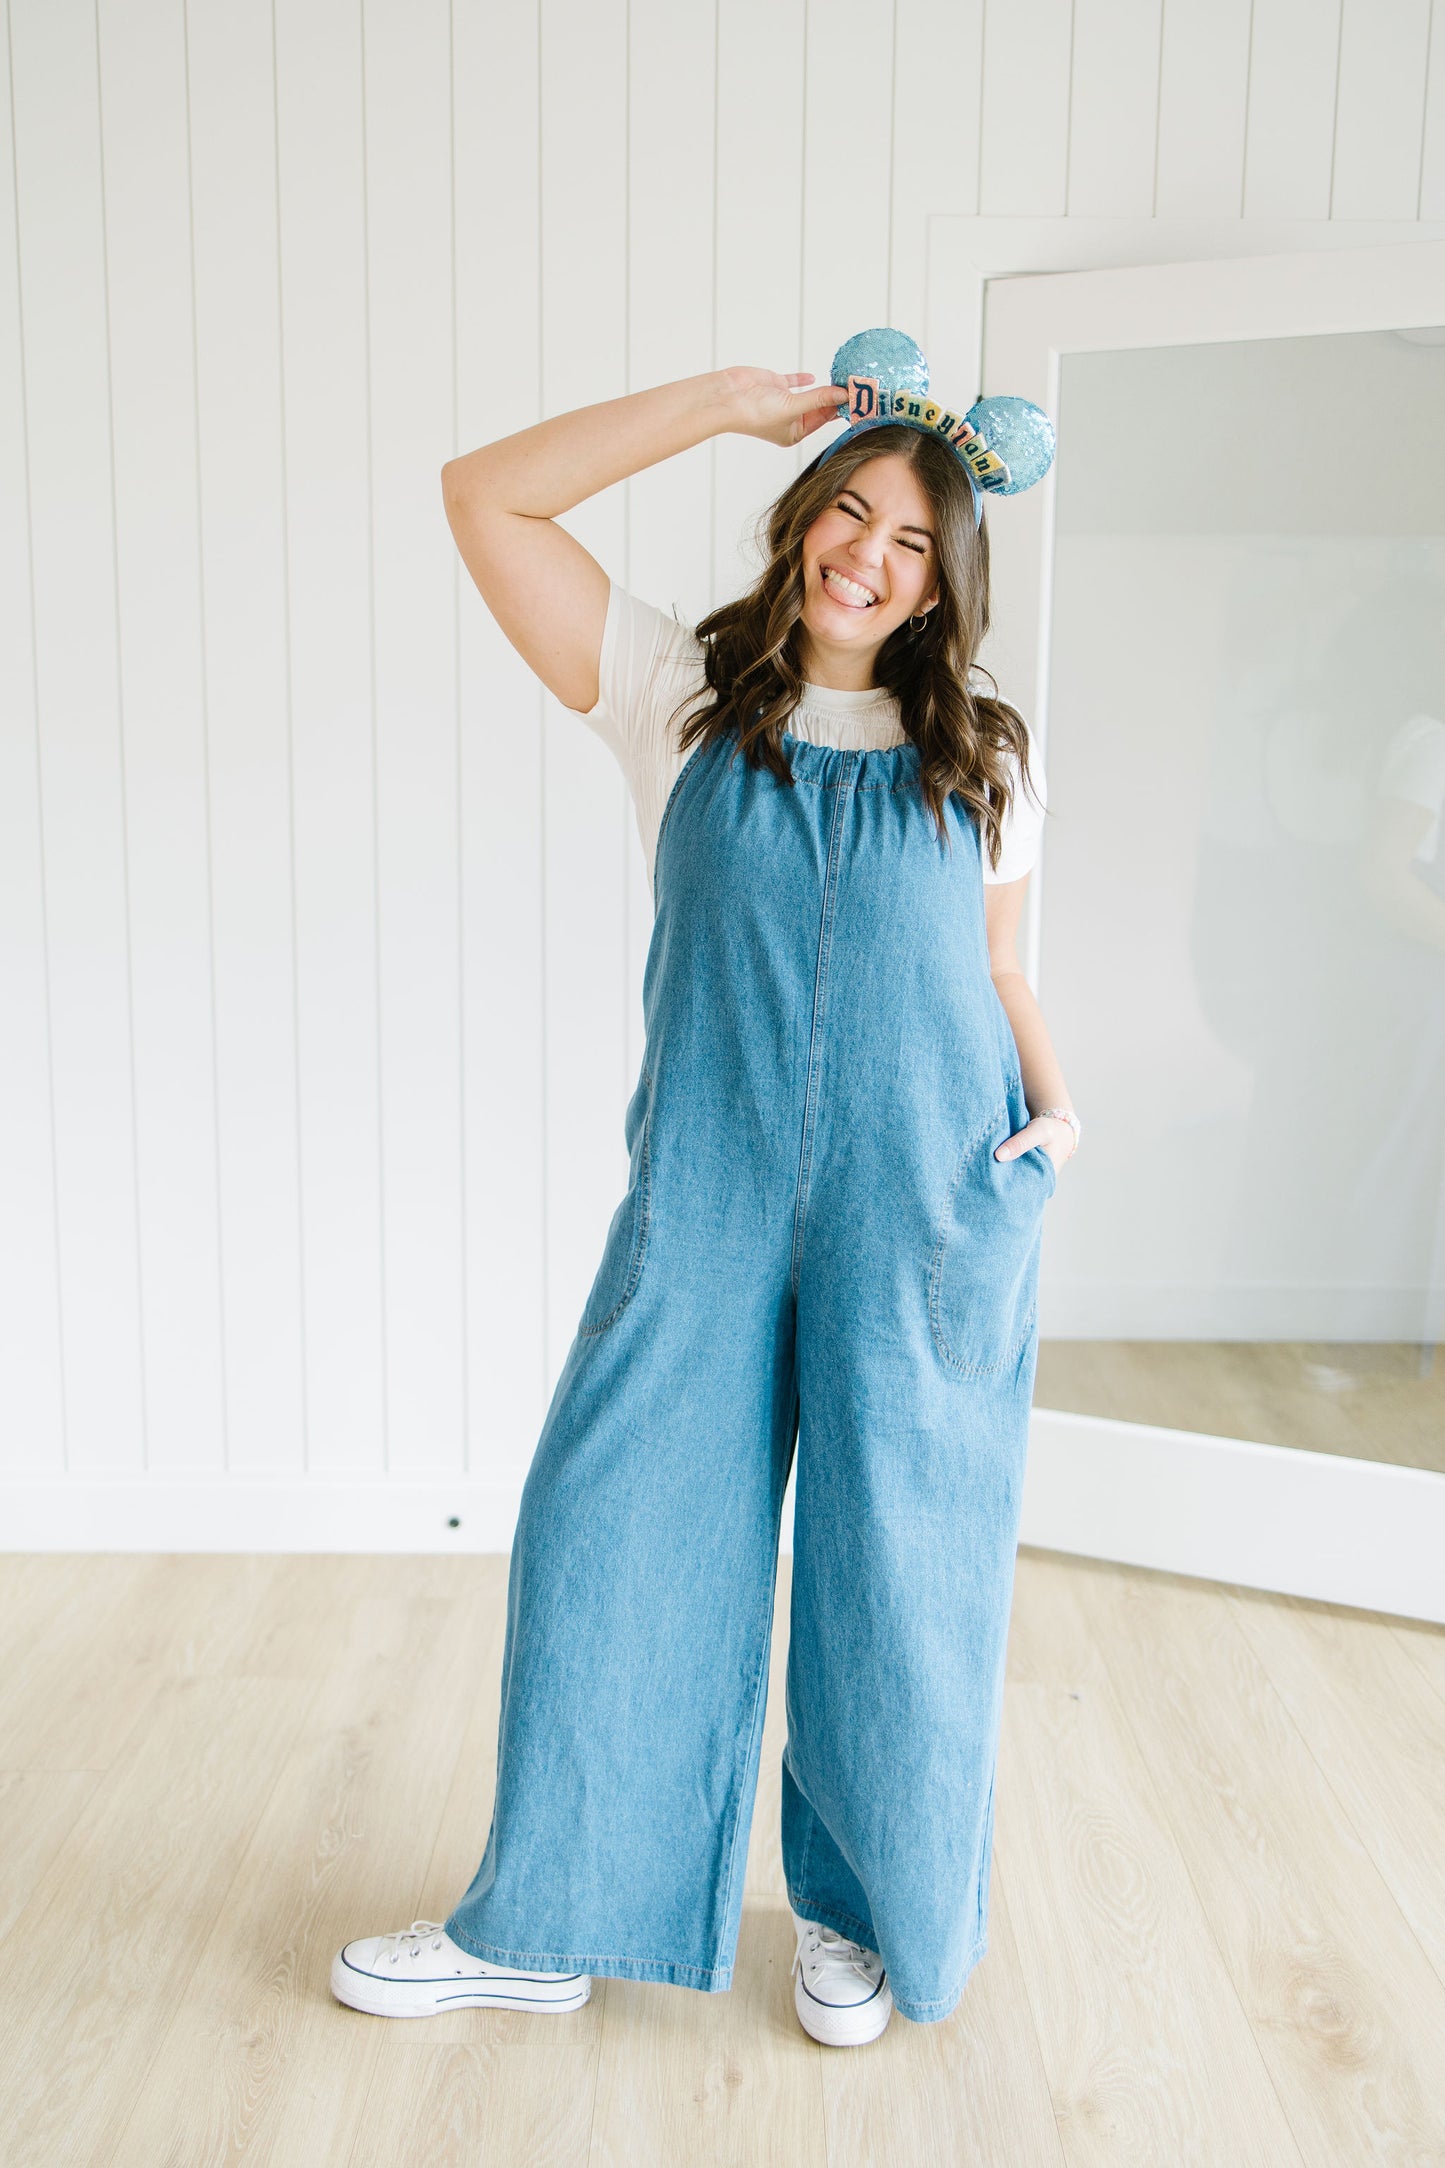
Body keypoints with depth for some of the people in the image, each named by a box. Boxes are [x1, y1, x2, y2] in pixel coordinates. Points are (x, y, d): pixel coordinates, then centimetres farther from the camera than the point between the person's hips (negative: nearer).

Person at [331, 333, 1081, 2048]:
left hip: (928, 1217, 1)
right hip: (708, 1203, 0)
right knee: (610, 1536, 4)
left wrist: (1054, 1105, 0)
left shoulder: (979, 759, 8)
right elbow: (485, 495, 1)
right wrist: (729, 403, -1)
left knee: (896, 1574, 9)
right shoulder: (683, 698, 4)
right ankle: (544, 1924, 26)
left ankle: (860, 1912, 33)